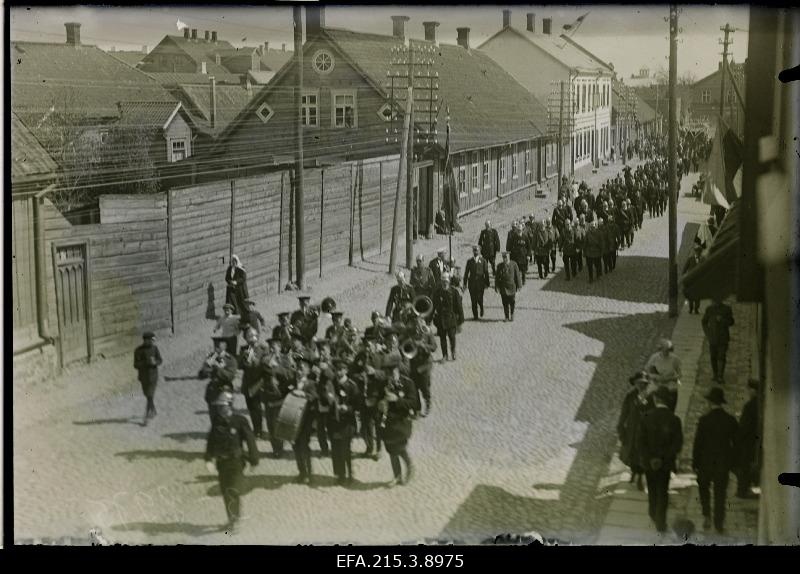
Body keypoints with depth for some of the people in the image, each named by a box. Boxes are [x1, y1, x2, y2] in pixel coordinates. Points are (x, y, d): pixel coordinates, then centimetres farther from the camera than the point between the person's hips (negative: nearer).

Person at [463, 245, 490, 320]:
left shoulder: (483, 261, 4)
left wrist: (487, 283, -1)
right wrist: (465, 283, 4)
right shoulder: (469, 261, 9)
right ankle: (475, 315, 11)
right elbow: (466, 273, 10)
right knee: (473, 300, 1)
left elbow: (486, 273, 3)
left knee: (479, 299, -8)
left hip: (480, 283, -2)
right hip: (472, 283, 2)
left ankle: (481, 308, 25)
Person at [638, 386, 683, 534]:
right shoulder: (674, 420, -13)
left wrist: (650, 459, -10)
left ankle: (654, 513, 39)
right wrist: (663, 458, -12)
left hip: (649, 461, 0)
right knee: (663, 491, 14)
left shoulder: (647, 417, -15)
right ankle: (660, 521, 13)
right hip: (666, 462, 0)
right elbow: (678, 444, -14)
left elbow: (641, 441, -15)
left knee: (652, 489, 22)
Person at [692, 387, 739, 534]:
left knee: (703, 487, 18)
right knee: (720, 492, 10)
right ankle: (719, 523, 12)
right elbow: (736, 442, 4)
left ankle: (706, 515, 3)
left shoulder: (704, 420, -14)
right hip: (724, 462, 2)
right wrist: (733, 462, 14)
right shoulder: (731, 420, -3)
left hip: (706, 461, -2)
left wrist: (695, 463, -3)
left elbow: (698, 443, -11)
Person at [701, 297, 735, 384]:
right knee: (713, 357, 5)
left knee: (721, 357, -9)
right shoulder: (709, 309, 1)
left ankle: (720, 376, -7)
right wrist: (707, 333, 2)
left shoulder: (727, 309, -3)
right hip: (712, 337, 2)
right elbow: (704, 322, 12)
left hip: (723, 338, -2)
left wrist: (722, 320, -18)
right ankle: (715, 375, 18)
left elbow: (731, 322, 1)